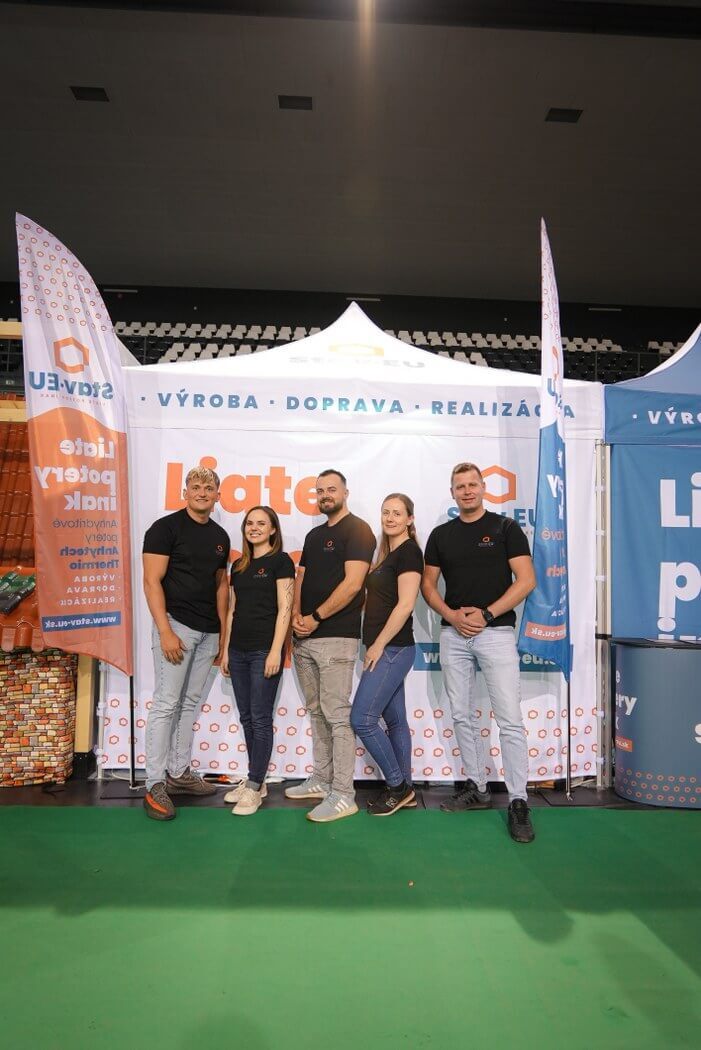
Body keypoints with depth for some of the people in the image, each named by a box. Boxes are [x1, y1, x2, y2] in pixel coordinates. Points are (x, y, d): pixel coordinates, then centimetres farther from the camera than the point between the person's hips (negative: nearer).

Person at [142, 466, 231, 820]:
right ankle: (155, 786, 5)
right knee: (166, 704, -5)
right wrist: (165, 632, -18)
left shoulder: (220, 536, 12)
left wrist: (223, 631, 11)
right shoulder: (166, 528, -7)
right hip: (176, 625, -6)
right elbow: (152, 581, -11)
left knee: (190, 703, 13)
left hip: (208, 631, 7)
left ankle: (179, 773, 24)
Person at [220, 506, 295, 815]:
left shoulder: (280, 561, -4)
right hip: (239, 650, 7)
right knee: (246, 717, 11)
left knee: (261, 718, -1)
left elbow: (284, 608, -10)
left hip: (264, 649, -7)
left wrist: (275, 651, -16)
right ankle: (256, 780, 23)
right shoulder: (239, 565, 15)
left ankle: (255, 787, 7)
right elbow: (232, 610, 17)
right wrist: (226, 649, 13)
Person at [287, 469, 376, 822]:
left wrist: (316, 617, -12)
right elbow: (301, 578, 18)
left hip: (336, 637, -8)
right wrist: (296, 614, -1)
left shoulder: (357, 530, -6)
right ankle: (321, 781, 27)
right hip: (304, 638, 8)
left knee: (337, 715, -5)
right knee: (316, 712, 15)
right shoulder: (314, 535, 19)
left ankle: (343, 796, 3)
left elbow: (353, 583, -16)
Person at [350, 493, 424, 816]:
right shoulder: (387, 553, 15)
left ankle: (397, 787, 8)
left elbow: (405, 604, -19)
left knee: (362, 719, -7)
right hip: (386, 649, 9)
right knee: (395, 719, 13)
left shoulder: (409, 551, -12)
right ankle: (404, 789, 23)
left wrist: (378, 645, -16)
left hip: (393, 649, -9)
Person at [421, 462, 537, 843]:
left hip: (496, 632, -4)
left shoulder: (505, 528, 0)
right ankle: (477, 789, 25)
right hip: (453, 634, 4)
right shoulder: (441, 535, 10)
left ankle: (518, 801, 4)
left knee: (510, 720, -5)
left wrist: (485, 615, -13)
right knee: (463, 716, 11)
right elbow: (428, 584, 11)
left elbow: (526, 580, -6)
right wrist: (451, 615, -7)